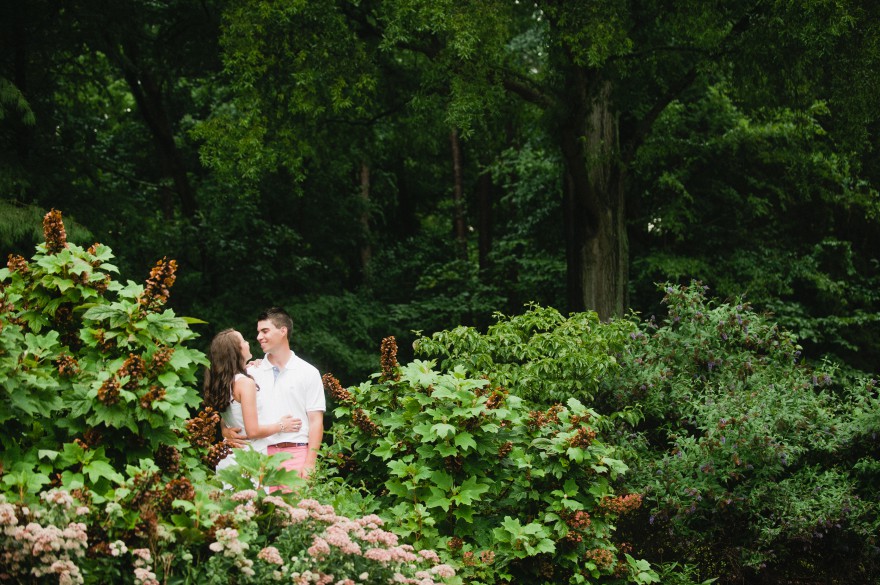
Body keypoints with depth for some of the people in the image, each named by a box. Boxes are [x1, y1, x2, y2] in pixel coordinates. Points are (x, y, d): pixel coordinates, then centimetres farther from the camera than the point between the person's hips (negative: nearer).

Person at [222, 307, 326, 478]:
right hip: (261, 454, 3)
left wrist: (310, 464, -8)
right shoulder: (252, 372, 13)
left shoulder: (308, 373, 6)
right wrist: (226, 430, -9)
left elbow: (316, 421, 2)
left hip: (296, 453, -2)